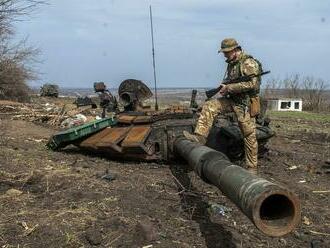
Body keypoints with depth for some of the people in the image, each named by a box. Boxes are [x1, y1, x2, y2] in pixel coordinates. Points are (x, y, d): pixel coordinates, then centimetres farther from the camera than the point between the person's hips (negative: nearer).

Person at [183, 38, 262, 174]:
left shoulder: (249, 63, -14)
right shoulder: (231, 63, 13)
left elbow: (251, 84, -24)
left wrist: (228, 88, -20)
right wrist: (224, 88, 2)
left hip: (245, 103, -8)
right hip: (231, 99, 8)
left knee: (249, 136, -1)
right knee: (209, 106, -10)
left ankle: (252, 167, 10)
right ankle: (200, 136, -16)